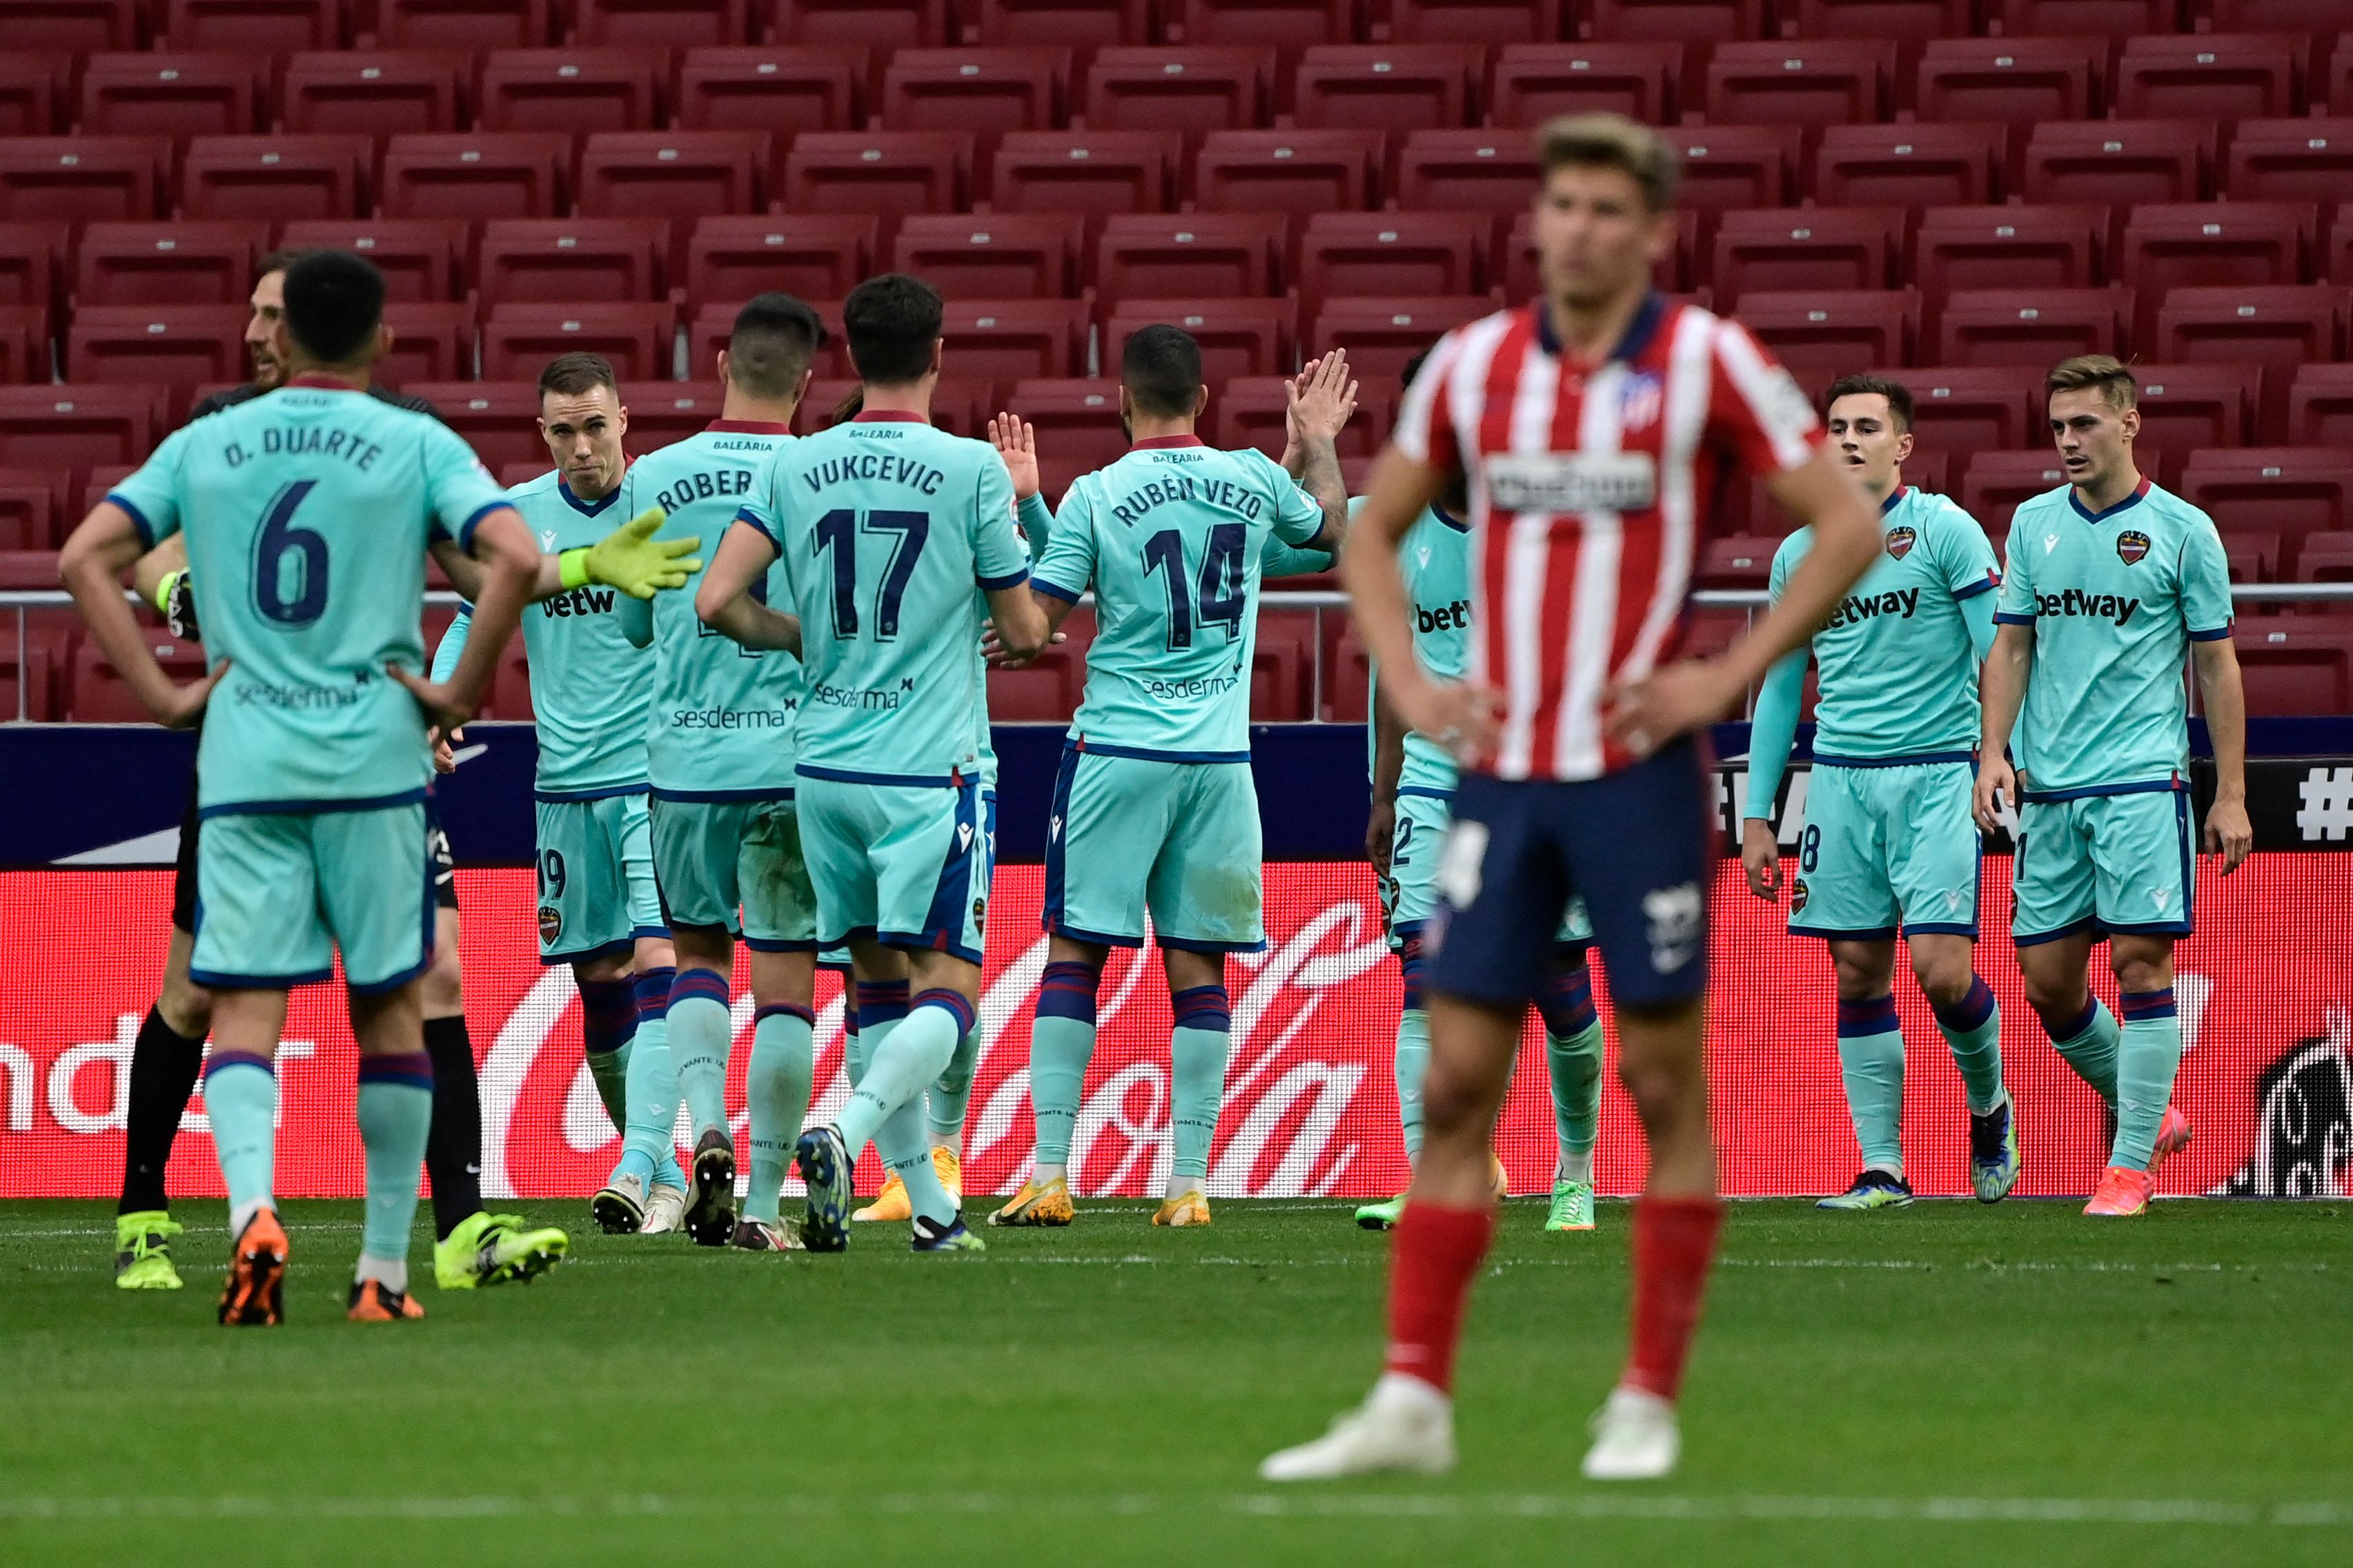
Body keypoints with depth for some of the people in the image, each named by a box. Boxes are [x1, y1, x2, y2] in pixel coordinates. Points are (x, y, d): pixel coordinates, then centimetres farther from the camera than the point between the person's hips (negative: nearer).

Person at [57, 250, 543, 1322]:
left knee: (244, 1012, 0)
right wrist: (464, 690, -4)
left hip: (243, 764, 1)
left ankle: (253, 1207, -27)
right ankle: (385, 1268, 12)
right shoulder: (418, 446, 1)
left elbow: (84, 560, 2)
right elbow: (516, 556, -14)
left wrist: (163, 695, 3)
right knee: (388, 1008, 11)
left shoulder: (204, 446, 8)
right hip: (376, 761, -1)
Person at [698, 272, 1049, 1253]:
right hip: (930, 769, -4)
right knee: (947, 987, -3)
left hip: (825, 765, 4)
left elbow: (717, 602, -3)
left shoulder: (795, 468, 1)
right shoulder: (972, 470, -7)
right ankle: (844, 1135, -27)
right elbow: (1025, 631, -1)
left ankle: (929, 1205, 15)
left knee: (880, 979, 14)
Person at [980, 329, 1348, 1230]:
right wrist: (1322, 445, 42)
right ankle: (1189, 1183, 4)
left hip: (1116, 751, -2)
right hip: (1219, 758, 2)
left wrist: (1023, 505, 7)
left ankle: (1050, 1177, -3)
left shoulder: (1094, 497, -6)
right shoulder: (1255, 482, 3)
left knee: (1074, 955, 3)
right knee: (1199, 970, 6)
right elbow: (1333, 534, 24)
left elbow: (1034, 619, -4)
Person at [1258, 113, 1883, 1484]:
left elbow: (1850, 526, -4)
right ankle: (1413, 1400, 2)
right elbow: (1375, 530, 20)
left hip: (1639, 770, -4)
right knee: (1457, 1083, 1)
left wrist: (1729, 677, -10)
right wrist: (1409, 682, 6)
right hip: (1500, 769, 4)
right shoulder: (1473, 364, 7)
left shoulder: (1707, 364, -5)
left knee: (1666, 1083, 1)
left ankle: (1649, 1402, 8)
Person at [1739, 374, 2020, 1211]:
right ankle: (1882, 1168, 7)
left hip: (1938, 772, -4)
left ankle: (1989, 1105, 16)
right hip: (1842, 778, 4)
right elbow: (1780, 688, 18)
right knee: (1859, 975, 2)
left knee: (1940, 967, -12)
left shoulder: (1946, 531, -3)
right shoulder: (1799, 554, 11)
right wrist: (1755, 817, 14)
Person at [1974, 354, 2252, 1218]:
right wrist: (1994, 750, -2)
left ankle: (2132, 1164, -4)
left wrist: (2232, 793, -2)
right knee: (2047, 979, 4)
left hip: (2143, 781, -4)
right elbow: (2011, 645, 12)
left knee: (2141, 959, -10)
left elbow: (2216, 665, 1)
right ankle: (2148, 1113, 25)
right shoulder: (2033, 524, 9)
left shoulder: (2182, 530, -2)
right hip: (2049, 788, 4)